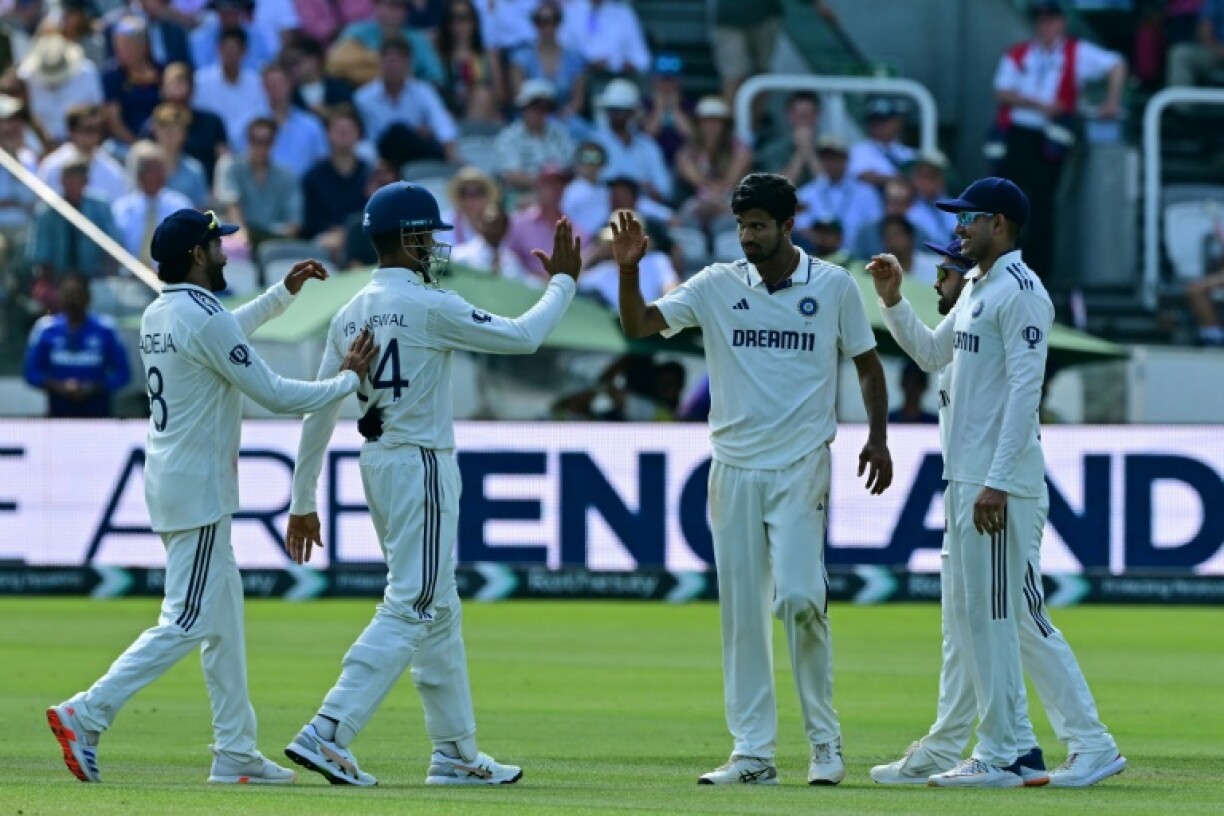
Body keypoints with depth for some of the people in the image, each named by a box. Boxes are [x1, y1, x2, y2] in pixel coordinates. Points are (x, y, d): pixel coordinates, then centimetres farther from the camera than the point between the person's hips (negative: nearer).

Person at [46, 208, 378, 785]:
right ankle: (87, 716, -15)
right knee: (187, 622, -10)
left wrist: (284, 293, 30)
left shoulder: (157, 317, 10)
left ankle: (235, 753, 13)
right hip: (198, 490, -10)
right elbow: (276, 395, -16)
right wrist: (349, 380, -5)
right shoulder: (204, 320, -18)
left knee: (224, 612, 13)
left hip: (168, 480, 10)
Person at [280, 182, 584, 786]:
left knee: (438, 611, 15)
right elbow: (522, 336, -11)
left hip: (376, 465, 9)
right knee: (411, 608, -10)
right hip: (422, 465, -9)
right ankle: (327, 734, -20)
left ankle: (456, 752, 19)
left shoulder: (351, 314, 8)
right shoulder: (429, 306, -14)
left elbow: (320, 412, 9)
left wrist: (304, 502, 13)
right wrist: (563, 282, 5)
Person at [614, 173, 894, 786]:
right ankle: (752, 752, 6)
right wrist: (628, 271, -19)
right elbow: (639, 325, -2)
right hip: (733, 468, 3)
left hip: (801, 466, -3)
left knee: (798, 596, -15)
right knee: (741, 610, 2)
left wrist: (877, 438, -1)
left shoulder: (834, 286, 1)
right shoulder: (717, 286, 4)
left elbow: (866, 362, 9)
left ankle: (825, 740, 0)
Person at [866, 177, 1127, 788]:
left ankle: (1003, 754, -4)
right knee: (967, 615, 12)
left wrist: (996, 484, -24)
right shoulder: (976, 289, 16)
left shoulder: (1020, 291, -14)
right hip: (965, 479, 11)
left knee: (1000, 614, -7)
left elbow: (1025, 390, -20)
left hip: (1001, 483, -11)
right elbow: (933, 354, 30)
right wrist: (892, 301, 15)